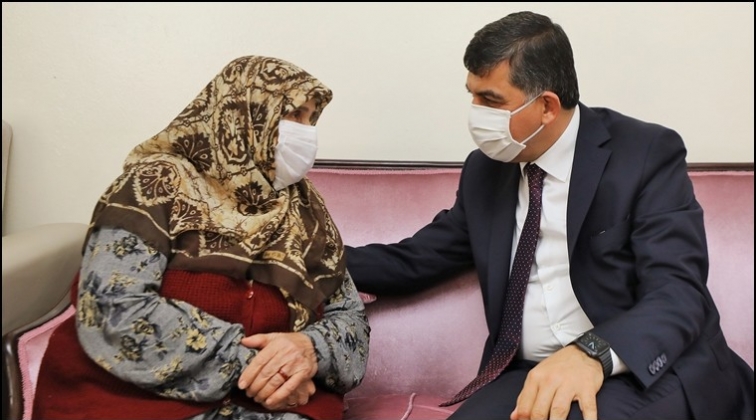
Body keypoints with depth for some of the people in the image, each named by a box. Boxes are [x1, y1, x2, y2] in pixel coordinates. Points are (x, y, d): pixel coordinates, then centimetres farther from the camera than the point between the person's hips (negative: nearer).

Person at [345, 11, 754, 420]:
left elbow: (678, 292, -17)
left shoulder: (647, 154, -7)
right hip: (530, 376, 5)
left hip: (649, 373, -4)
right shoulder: (485, 169, 9)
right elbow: (413, 261, 14)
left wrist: (593, 354, -34)